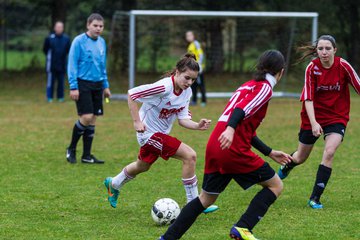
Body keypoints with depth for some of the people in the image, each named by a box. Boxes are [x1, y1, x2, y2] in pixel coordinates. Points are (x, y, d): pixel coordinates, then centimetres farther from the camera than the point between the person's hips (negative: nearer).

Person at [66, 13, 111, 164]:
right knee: (86, 117, -14)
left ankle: (87, 156, 11)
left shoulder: (102, 42, 11)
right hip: (83, 84, -6)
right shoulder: (79, 41, -9)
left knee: (92, 120, 5)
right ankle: (71, 149, 6)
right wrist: (73, 87, -14)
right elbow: (72, 65, -10)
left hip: (97, 85, 6)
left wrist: (105, 85, 18)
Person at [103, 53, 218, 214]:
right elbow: (132, 94, -25)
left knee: (142, 166, 31)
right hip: (150, 133, -9)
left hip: (161, 134, 9)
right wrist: (137, 121, -26)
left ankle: (113, 184, 57)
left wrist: (197, 126, -22)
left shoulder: (187, 92, -5)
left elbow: (182, 119, -3)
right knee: (190, 155, -20)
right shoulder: (164, 87, -29)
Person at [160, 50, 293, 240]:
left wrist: (270, 153, 32)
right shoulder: (265, 88, -1)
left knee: (206, 199, 19)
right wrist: (230, 129, -36)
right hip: (234, 150, -8)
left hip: (214, 147, 8)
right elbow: (243, 109, -21)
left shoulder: (248, 85, 25)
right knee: (275, 185, 6)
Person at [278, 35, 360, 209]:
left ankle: (315, 198, -12)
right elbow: (308, 98, -16)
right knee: (301, 157, 15)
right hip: (313, 117, 1)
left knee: (329, 152, -22)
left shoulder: (343, 66, -15)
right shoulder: (312, 68, -15)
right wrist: (313, 123, -27)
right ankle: (285, 168, 53)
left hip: (337, 117, -1)